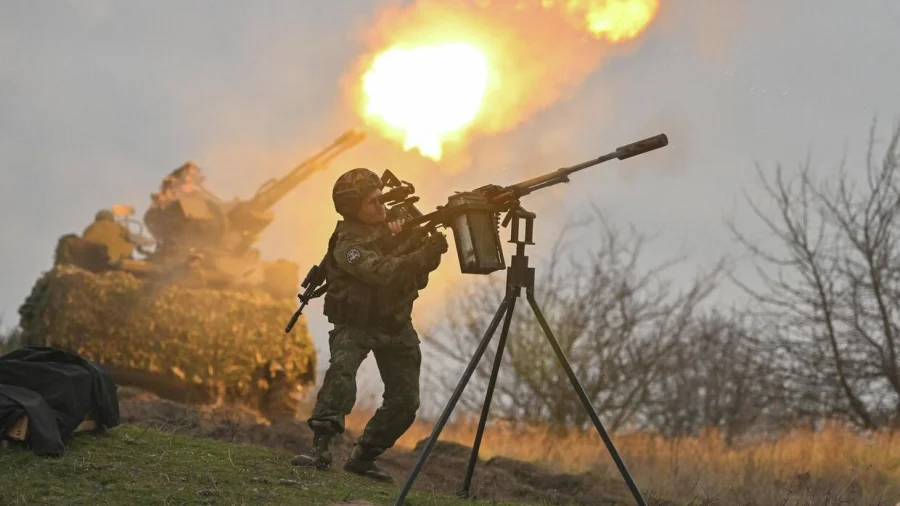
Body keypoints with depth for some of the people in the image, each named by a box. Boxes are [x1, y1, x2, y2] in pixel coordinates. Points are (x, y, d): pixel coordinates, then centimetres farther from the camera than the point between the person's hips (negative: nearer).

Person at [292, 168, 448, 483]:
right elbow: (383, 272, -37)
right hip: (356, 323, -6)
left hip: (396, 323, 6)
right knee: (341, 371, -33)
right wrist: (425, 254, -48)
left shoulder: (395, 221, -3)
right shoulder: (347, 245, -22)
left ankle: (363, 457, 13)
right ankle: (321, 448, -35)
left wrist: (431, 249, -21)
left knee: (405, 401, 0)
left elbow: (418, 275, 0)